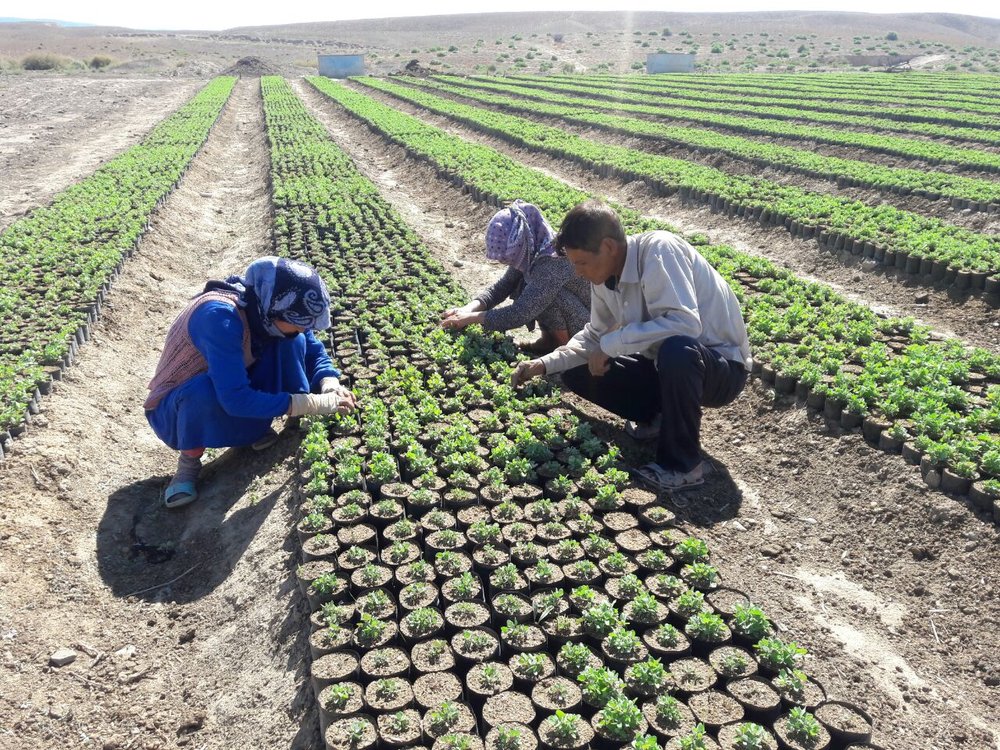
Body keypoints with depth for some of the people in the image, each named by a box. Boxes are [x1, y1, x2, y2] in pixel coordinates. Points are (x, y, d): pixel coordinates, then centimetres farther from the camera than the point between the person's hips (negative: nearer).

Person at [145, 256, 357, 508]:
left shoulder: (271, 308, -15)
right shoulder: (220, 316, -35)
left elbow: (313, 351, -2)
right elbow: (235, 399, -39)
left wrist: (330, 386, -24)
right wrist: (313, 404, -36)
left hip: (237, 396, 5)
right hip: (177, 410, -5)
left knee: (291, 342, -16)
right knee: (204, 389, -40)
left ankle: (259, 429, -4)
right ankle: (189, 459, -12)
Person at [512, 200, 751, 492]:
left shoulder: (658, 250, -26)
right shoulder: (603, 278, -3)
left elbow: (685, 322, -37)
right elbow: (595, 336, 10)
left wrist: (611, 343, -29)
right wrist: (544, 364, -4)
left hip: (722, 367, -7)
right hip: (670, 365, 7)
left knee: (676, 350, -41)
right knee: (577, 373, -2)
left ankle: (683, 464, -19)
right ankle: (659, 417, 13)